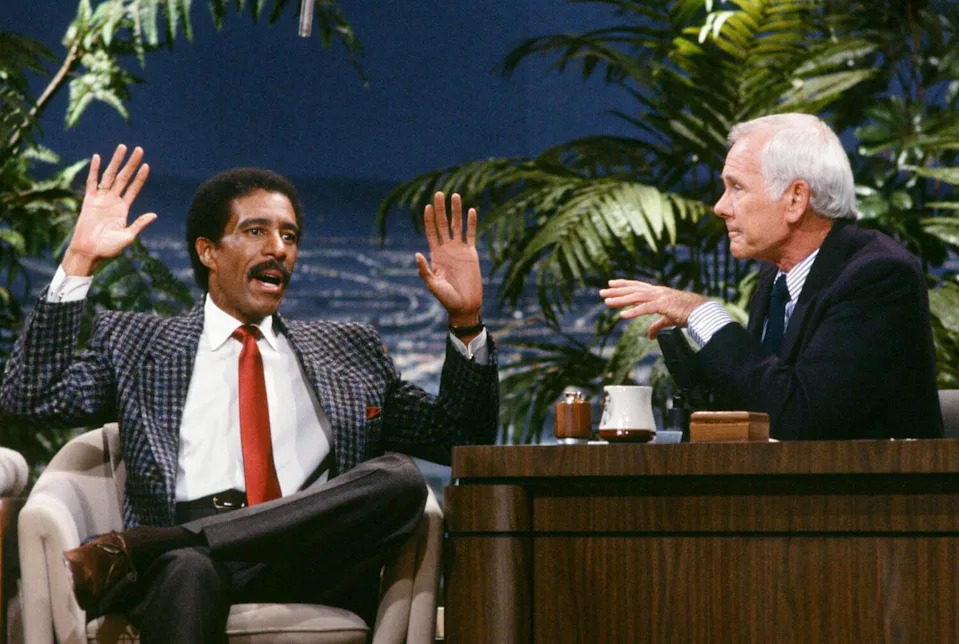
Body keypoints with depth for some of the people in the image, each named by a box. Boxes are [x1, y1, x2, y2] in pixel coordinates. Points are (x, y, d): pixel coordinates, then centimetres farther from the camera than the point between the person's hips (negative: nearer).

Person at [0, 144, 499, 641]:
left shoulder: (348, 351, 28)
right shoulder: (135, 342, 23)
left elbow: (459, 441, 25)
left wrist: (465, 321, 11)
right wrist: (80, 263, 5)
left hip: (311, 570, 3)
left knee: (398, 476, -30)